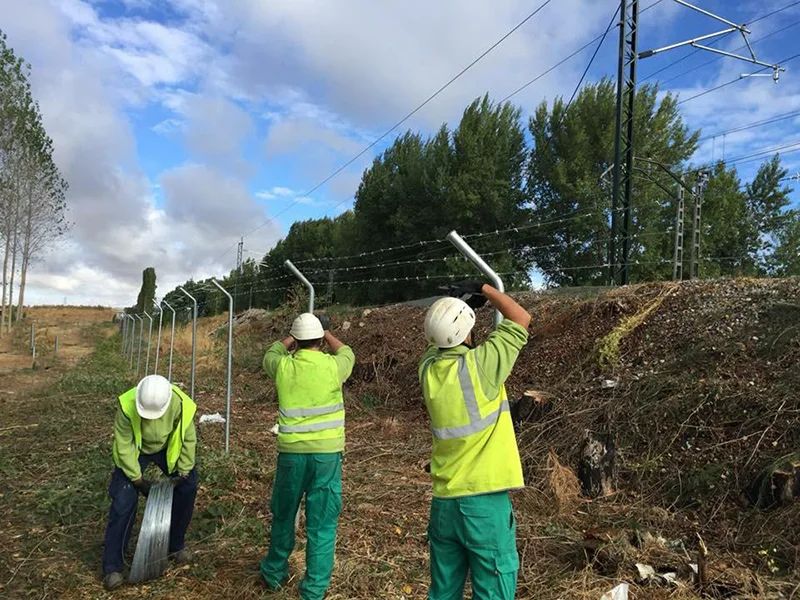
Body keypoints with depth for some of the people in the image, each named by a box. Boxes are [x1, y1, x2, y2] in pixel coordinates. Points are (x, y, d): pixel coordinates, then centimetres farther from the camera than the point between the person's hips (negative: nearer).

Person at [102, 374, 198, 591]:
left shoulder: (180, 404, -34)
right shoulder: (127, 405, -37)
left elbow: (188, 439, -17)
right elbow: (124, 445, -24)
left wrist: (183, 472, -13)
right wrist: (137, 479, -20)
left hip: (167, 449, 2)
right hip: (134, 450, -2)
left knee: (188, 487, -4)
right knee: (124, 501, -12)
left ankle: (175, 545, 16)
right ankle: (112, 567, 1)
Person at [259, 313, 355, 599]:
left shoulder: (283, 366, -3)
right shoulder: (333, 365, -7)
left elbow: (270, 353, 22)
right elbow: (347, 353, 18)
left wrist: (292, 337, 35)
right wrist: (327, 333, 31)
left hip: (291, 452, 2)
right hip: (327, 453, -2)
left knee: (283, 516, 21)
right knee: (322, 523, 7)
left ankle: (274, 573, 39)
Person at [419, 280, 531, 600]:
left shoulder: (428, 369, -2)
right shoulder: (479, 364, -16)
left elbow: (438, 340, 23)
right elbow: (522, 319, -2)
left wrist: (455, 304, 15)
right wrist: (483, 288, 8)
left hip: (443, 503, 6)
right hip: (485, 502, -6)